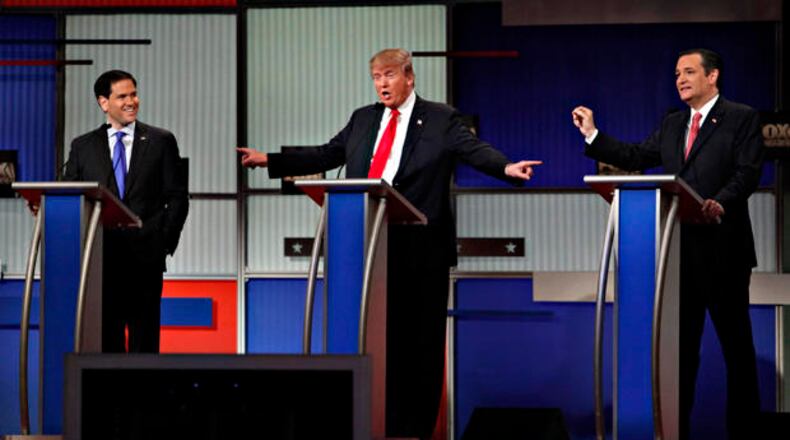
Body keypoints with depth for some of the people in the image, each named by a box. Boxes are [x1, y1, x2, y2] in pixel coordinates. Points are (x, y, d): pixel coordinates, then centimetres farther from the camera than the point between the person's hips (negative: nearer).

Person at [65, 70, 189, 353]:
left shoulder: (161, 141, 7)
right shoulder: (83, 147, 9)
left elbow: (177, 198, 5)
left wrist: (166, 242, -4)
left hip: (145, 256, -1)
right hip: (101, 256, 1)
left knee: (144, 340, 2)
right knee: (106, 338, 3)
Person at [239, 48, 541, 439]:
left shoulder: (441, 119, 2)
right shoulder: (363, 119, 16)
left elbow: (475, 149, -9)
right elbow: (325, 156, 16)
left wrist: (506, 167, -28)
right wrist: (270, 160, 10)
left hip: (420, 246, -4)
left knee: (418, 337, 1)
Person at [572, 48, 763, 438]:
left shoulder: (741, 119, -3)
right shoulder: (672, 124, 16)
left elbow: (747, 172, -14)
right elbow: (636, 158, 13)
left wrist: (720, 203, -31)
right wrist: (592, 135, 6)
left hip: (722, 248, -6)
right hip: (680, 248, 6)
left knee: (735, 341, 3)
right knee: (680, 341, 11)